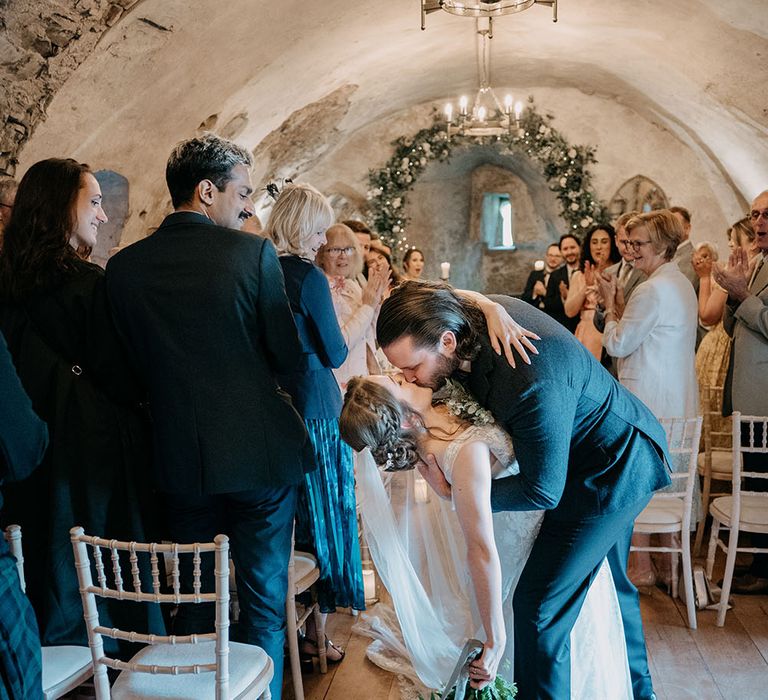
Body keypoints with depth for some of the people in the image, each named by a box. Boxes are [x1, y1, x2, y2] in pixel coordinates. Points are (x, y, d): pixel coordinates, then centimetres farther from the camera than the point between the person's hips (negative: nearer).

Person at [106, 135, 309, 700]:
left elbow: (132, 363, 5)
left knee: (195, 602, 20)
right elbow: (289, 356, -9)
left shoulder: (125, 266, -3)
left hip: (182, 459, 4)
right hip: (259, 452, -3)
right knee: (264, 599, 12)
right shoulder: (254, 252, -13)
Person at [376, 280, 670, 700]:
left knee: (540, 604, -8)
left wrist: (453, 491, -24)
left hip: (614, 472, -9)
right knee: (609, 585, 27)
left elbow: (542, 491, -30)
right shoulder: (471, 314, -17)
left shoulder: (531, 384, -41)